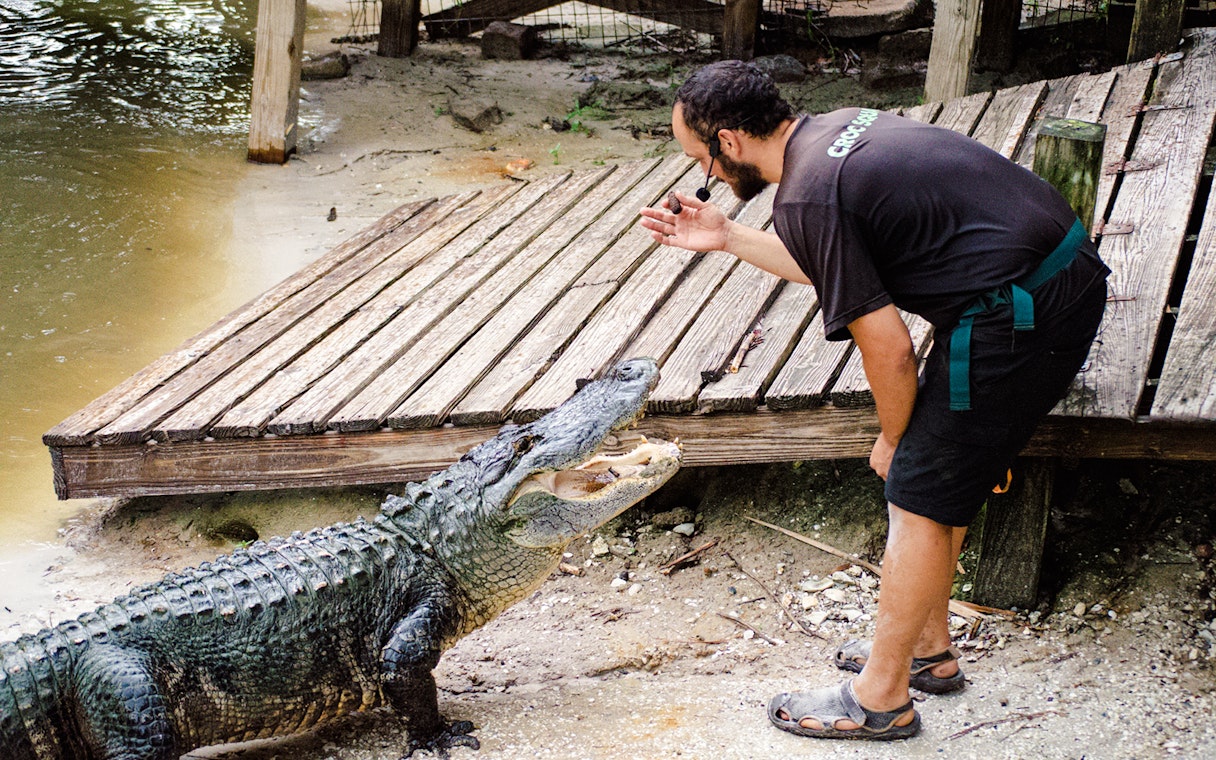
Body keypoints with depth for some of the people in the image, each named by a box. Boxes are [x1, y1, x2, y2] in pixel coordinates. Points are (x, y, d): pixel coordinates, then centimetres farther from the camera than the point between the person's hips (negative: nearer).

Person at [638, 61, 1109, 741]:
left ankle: (881, 698, 15)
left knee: (920, 497, 2)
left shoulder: (807, 197, -17)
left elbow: (888, 348, -14)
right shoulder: (838, 126, 11)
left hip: (1019, 318, -10)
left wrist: (895, 438, 3)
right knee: (946, 478, 22)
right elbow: (834, 265, 26)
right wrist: (728, 238, 25)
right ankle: (928, 647, 37)